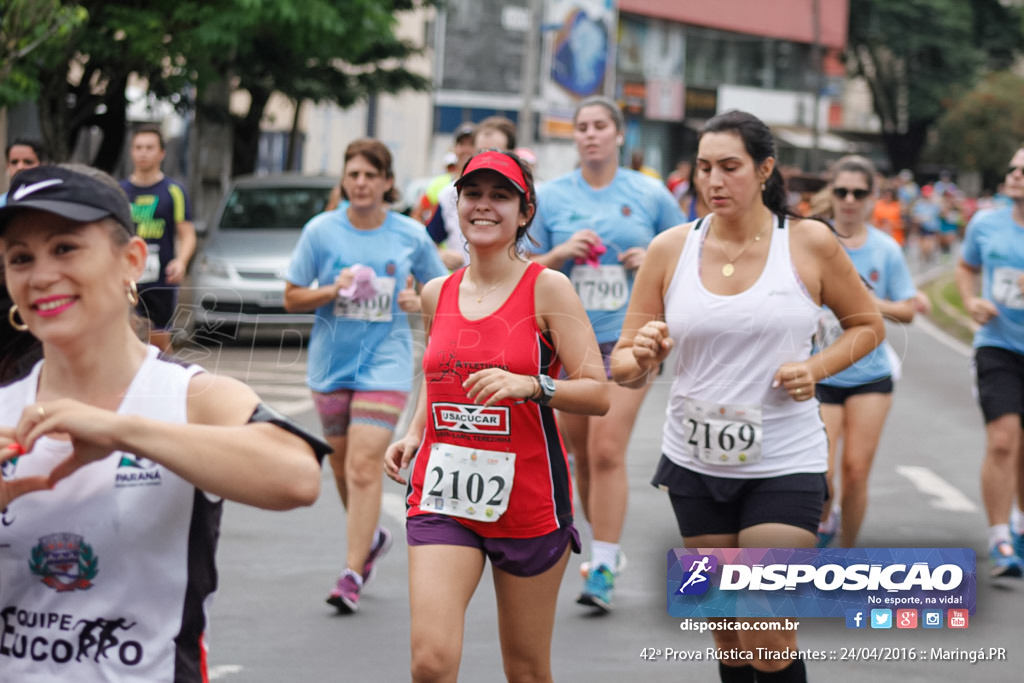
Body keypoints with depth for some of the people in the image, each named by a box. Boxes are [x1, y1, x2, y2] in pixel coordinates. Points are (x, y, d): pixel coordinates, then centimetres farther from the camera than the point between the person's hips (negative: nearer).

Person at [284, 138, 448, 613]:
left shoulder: (411, 235, -1)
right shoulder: (321, 230, -1)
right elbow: (292, 298, 2)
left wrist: (418, 301, -9)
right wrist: (332, 291, -16)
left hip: (384, 364, -3)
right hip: (330, 361, 3)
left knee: (364, 467, -13)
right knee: (342, 464, 14)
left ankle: (352, 574, -11)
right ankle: (371, 537, 41)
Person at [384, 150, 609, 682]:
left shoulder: (547, 289, -4)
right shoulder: (437, 294, 9)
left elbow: (597, 394, -8)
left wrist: (530, 385, -25)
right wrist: (413, 434, 9)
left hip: (527, 498, -2)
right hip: (442, 497, 3)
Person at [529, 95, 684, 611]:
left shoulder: (650, 195, 3)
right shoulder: (551, 197, 5)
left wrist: (655, 261, -7)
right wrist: (561, 252, -10)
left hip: (626, 340, -3)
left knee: (608, 450, -14)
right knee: (583, 455, 9)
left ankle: (603, 568, -11)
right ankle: (606, 547, 28)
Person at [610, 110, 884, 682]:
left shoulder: (809, 243, -6)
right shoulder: (670, 249, -1)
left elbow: (868, 324, 8)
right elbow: (624, 366, 1)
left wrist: (816, 368, -10)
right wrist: (641, 359, -23)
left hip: (783, 466, -3)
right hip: (696, 464, 3)